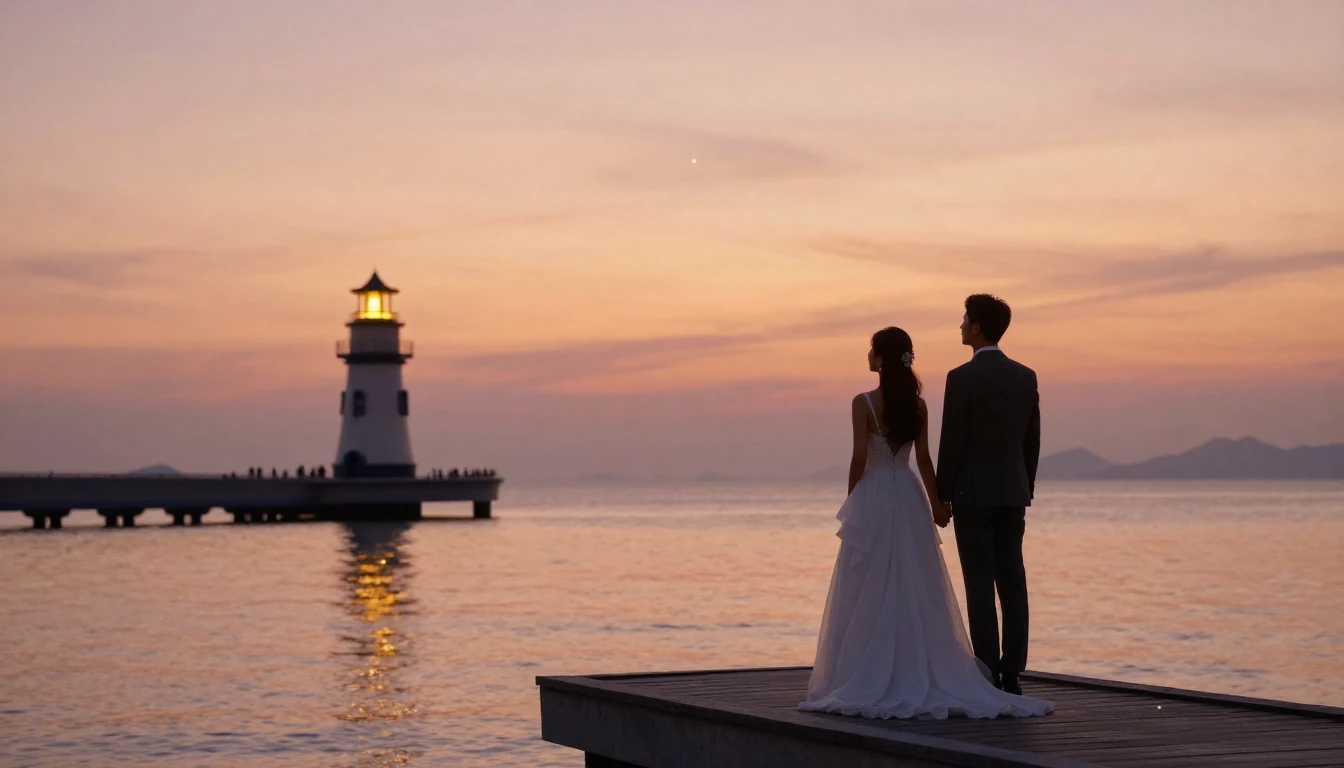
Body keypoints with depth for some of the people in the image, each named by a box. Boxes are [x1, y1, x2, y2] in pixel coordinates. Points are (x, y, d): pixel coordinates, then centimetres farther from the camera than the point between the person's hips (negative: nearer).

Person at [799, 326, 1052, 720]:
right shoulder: (917, 405, 3)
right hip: (909, 497, 5)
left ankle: (870, 681, 0)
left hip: (873, 497, -4)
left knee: (869, 594, 0)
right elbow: (923, 459, 2)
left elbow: (860, 457, -13)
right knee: (918, 592, 8)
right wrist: (936, 503, 9)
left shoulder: (863, 403, -11)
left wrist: (851, 501, -1)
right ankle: (924, 676, 8)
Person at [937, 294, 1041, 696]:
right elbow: (1032, 442, 10)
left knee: (980, 586, -4)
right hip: (1012, 493, 6)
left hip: (973, 493, -6)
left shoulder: (961, 378, -13)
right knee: (1012, 583, 5)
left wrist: (941, 496, -3)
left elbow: (952, 442, -12)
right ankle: (1011, 674, 6)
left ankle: (988, 675, -4)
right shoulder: (1026, 377, 6)